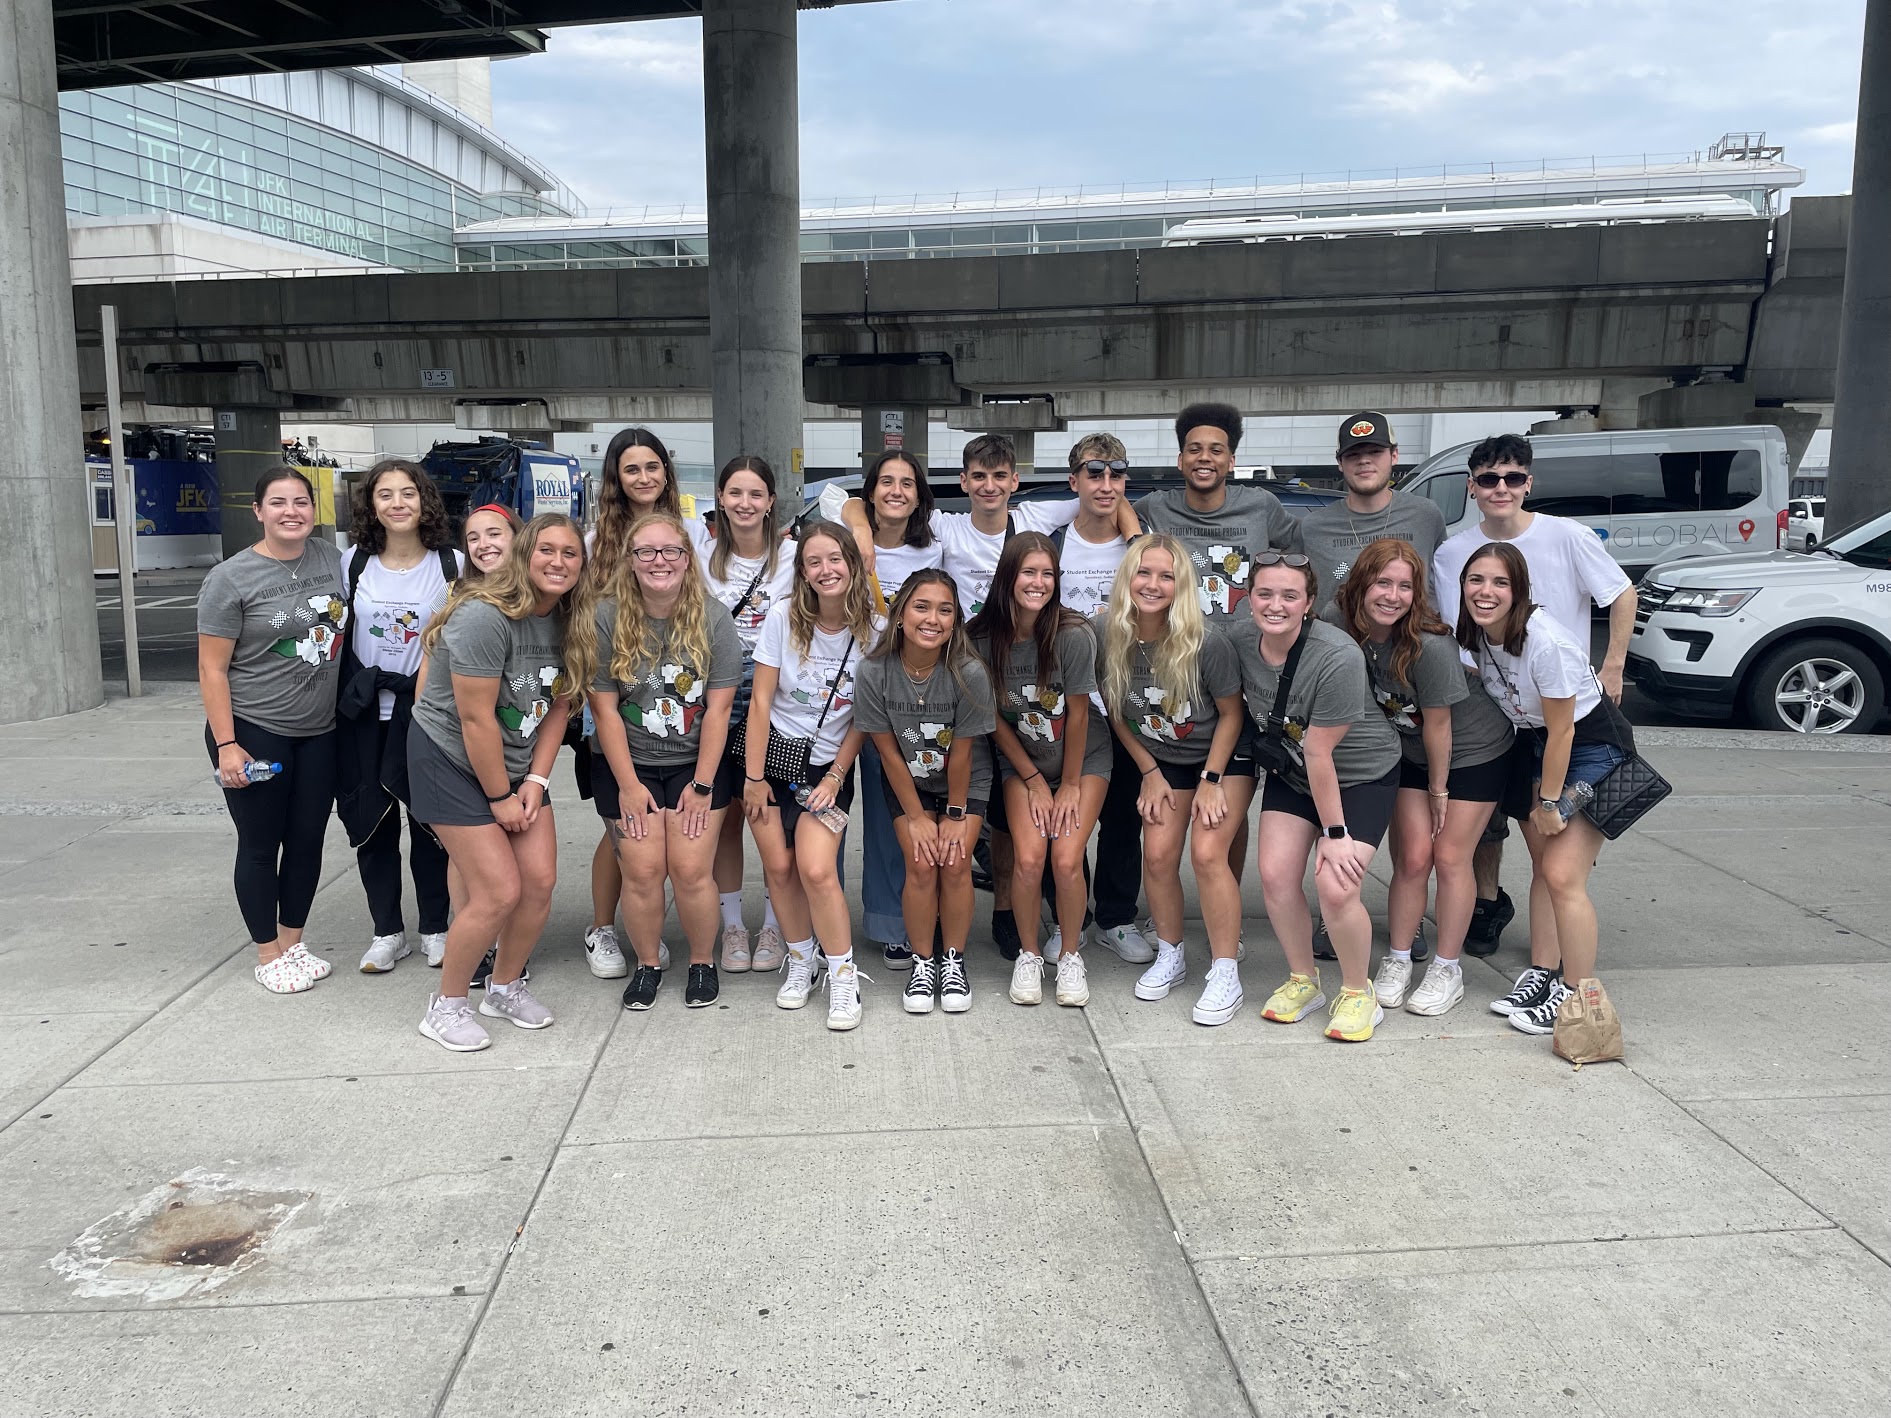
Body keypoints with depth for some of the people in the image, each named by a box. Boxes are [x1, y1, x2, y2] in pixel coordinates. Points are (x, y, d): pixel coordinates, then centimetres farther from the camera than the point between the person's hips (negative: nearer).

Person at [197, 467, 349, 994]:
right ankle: (268, 955, 21)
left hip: (319, 732, 5)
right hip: (253, 732, -5)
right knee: (261, 845, 7)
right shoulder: (231, 578, -11)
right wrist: (226, 745, -15)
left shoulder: (331, 559, 2)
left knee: (308, 839, 13)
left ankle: (293, 941, 30)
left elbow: (346, 629, 17)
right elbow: (212, 668, -11)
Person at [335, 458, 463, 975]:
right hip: (363, 713, 2)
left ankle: (435, 928, 21)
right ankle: (387, 932, 21)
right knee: (372, 823, 7)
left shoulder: (452, 565, -6)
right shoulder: (355, 563, 1)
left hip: (427, 711, -2)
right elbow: (339, 632, 11)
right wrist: (350, 688, 6)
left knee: (430, 822, 5)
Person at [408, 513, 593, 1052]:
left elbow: (557, 705, 4)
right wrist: (500, 798, -15)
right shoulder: (484, 617, -25)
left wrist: (535, 780, -4)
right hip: (452, 761, -7)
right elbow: (476, 719, -23)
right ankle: (446, 1006, 11)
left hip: (518, 764, 7)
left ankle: (506, 986, 25)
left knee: (540, 881, 0)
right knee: (499, 893, -11)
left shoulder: (569, 621, -2)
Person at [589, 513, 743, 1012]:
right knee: (642, 871, -5)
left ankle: (703, 962, 17)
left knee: (691, 870, -8)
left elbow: (718, 708, -8)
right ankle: (647, 964, 19)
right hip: (627, 765, 0)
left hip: (696, 763, 0)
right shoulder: (606, 618, -9)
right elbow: (605, 709, -7)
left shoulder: (712, 618, -8)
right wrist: (628, 785, -8)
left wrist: (702, 785, -10)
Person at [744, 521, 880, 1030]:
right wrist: (754, 777, -9)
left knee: (816, 870, -16)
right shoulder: (783, 617, -9)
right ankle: (801, 959, 22)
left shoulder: (873, 631, -7)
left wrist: (836, 776, -7)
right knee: (779, 866, -2)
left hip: (829, 764, -1)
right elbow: (761, 700, -7)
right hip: (772, 753, 1)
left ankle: (844, 975, 1)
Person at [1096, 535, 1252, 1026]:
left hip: (1223, 757, -3)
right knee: (1158, 853, -6)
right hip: (1160, 761, 4)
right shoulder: (1108, 636, -16)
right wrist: (1149, 773, -1)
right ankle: (1170, 957, 17)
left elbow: (1231, 711, -12)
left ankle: (1225, 974, -4)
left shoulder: (1206, 642, -26)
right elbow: (1117, 711, -1)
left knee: (1207, 852, -17)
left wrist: (1211, 780, -14)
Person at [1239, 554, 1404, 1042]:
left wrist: (1334, 831, -19)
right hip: (1291, 775, 5)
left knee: (1336, 887, -18)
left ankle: (1358, 992, 9)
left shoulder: (1337, 657, -31)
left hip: (1361, 776, -5)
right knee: (1275, 875, -9)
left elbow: (1319, 753, -27)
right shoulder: (1245, 646, -12)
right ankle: (1302, 981, 16)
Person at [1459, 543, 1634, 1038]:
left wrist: (1549, 802, -12)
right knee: (1543, 866, 11)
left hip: (1591, 746, -7)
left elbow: (1561, 730, -22)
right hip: (1532, 743, 7)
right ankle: (1543, 974, 21)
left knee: (1562, 875, -11)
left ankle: (1577, 997, 3)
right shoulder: (1477, 634, -8)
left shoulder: (1546, 643, -31)